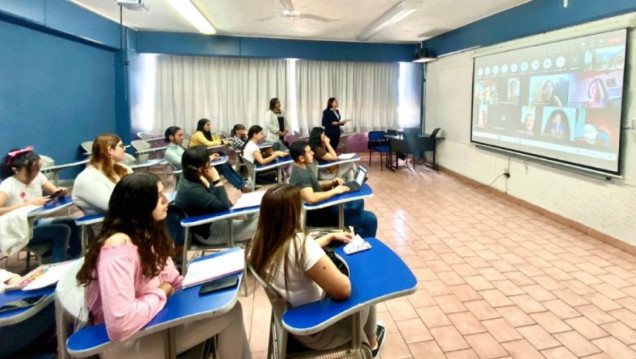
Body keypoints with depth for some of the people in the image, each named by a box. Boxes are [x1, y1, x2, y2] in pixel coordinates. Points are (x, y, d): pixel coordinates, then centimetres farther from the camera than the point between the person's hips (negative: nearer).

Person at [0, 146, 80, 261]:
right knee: (62, 230, -27)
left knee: (72, 223, -13)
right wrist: (29, 204, -32)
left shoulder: (37, 176, -1)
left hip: (38, 221, 7)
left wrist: (60, 192, -19)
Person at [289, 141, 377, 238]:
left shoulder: (303, 168, 4)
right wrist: (334, 191, -29)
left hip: (322, 206, 11)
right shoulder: (300, 175, -28)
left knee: (358, 202, 28)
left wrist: (331, 183, 0)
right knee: (370, 219, -10)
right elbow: (311, 198, -42)